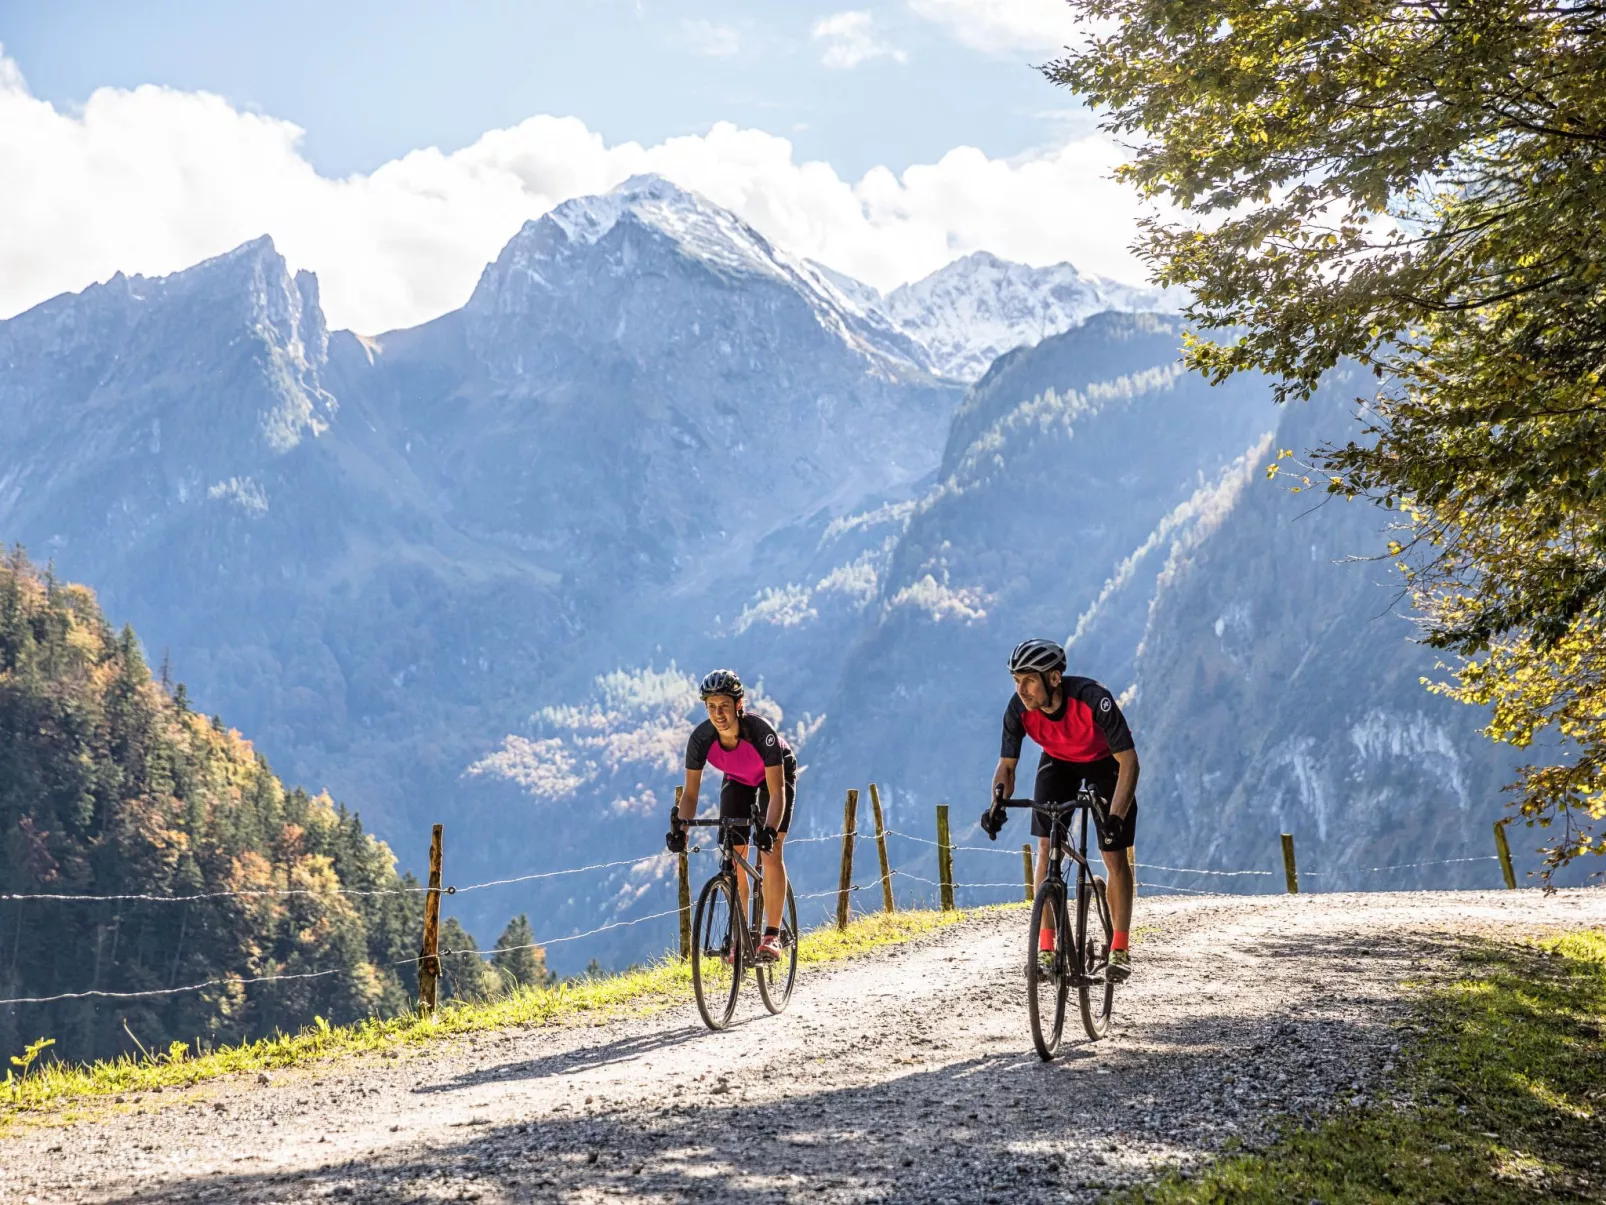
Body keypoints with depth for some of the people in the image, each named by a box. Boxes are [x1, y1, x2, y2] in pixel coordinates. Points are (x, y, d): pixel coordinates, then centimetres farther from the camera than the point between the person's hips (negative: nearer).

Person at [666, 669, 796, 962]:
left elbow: (777, 791, -39)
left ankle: (772, 936, -13)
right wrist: (680, 828, -40)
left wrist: (769, 830, -55)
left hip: (776, 774, -3)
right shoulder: (701, 737, -30)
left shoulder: (760, 731, -39)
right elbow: (691, 792, -23)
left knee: (770, 852, -18)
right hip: (737, 780, 4)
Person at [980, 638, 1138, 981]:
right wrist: (998, 805, -36)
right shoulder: (1019, 708, -28)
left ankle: (1119, 950, 7)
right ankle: (1046, 949, -4)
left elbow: (1128, 761, -37)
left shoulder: (1093, 698, -39)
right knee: (1046, 847, -10)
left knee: (1114, 856, -6)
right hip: (1058, 762, 3)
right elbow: (1006, 764, -16)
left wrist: (1115, 816, -48)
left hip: (1105, 763, -3)